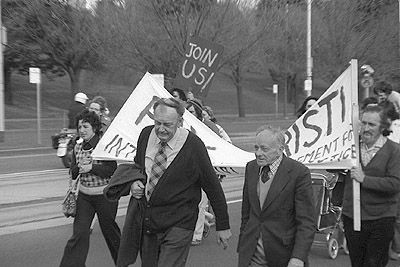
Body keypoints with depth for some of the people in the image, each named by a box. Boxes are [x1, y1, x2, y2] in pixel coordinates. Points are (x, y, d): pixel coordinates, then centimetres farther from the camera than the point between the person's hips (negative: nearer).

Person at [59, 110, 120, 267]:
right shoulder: (78, 147, 3)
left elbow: (112, 171, -16)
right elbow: (73, 174, 7)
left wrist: (91, 167, -25)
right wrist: (79, 166, -14)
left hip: (105, 195, -4)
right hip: (84, 195, 4)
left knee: (109, 230, 13)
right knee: (79, 233, -5)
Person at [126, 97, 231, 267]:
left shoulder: (193, 146, -16)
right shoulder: (146, 135, -2)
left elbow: (212, 186, -8)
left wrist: (222, 226, -3)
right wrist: (134, 183, -4)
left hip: (178, 225, -5)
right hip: (147, 221, 5)